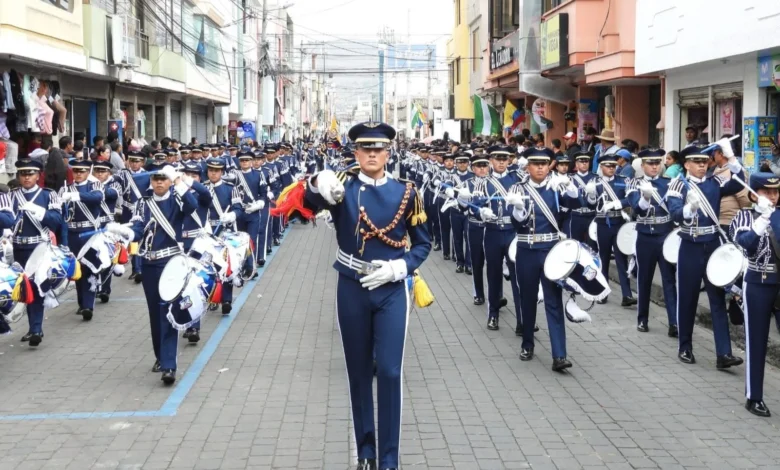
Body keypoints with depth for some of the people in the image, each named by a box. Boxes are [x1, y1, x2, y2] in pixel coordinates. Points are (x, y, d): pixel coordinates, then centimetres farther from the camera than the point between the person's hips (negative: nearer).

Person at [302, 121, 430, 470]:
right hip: (352, 291, 0)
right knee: (359, 372, 9)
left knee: (390, 372, -4)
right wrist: (317, 184, -47)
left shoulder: (406, 192, 0)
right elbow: (305, 203, -24)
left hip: (392, 291, 0)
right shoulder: (341, 187, -3)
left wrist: (399, 268, -12)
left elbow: (423, 243, 6)